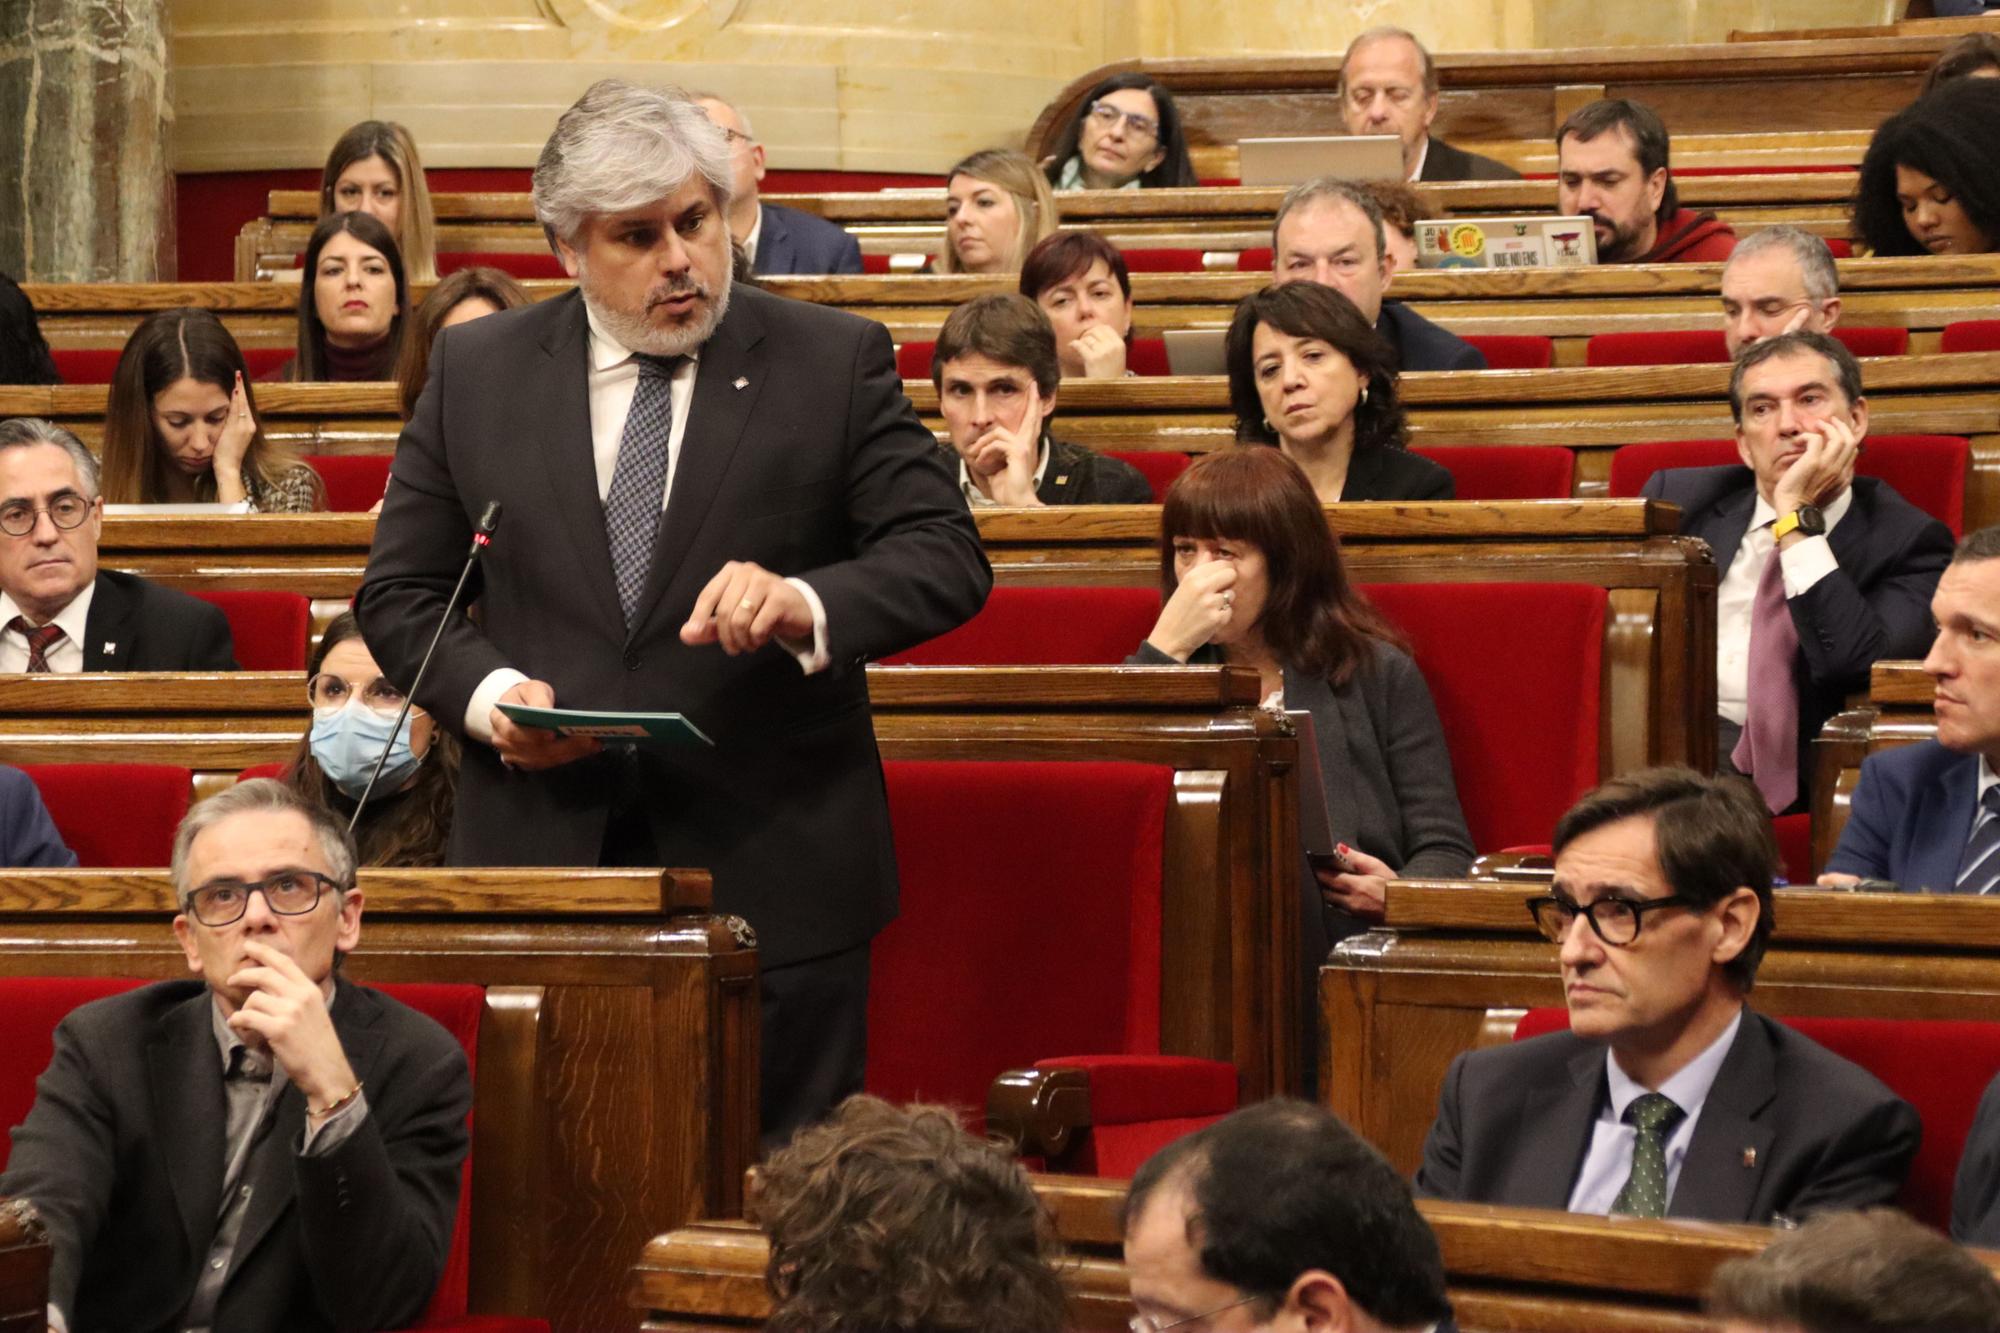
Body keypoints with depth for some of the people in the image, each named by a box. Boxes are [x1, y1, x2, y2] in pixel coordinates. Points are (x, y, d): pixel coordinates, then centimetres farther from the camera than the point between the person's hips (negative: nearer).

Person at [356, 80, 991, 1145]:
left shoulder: (835, 363, 2)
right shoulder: (474, 370, 8)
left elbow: (947, 557, -3)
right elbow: (400, 592, 11)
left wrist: (805, 605, -22)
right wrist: (487, 690, -9)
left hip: (774, 873, -1)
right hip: (544, 861, 2)